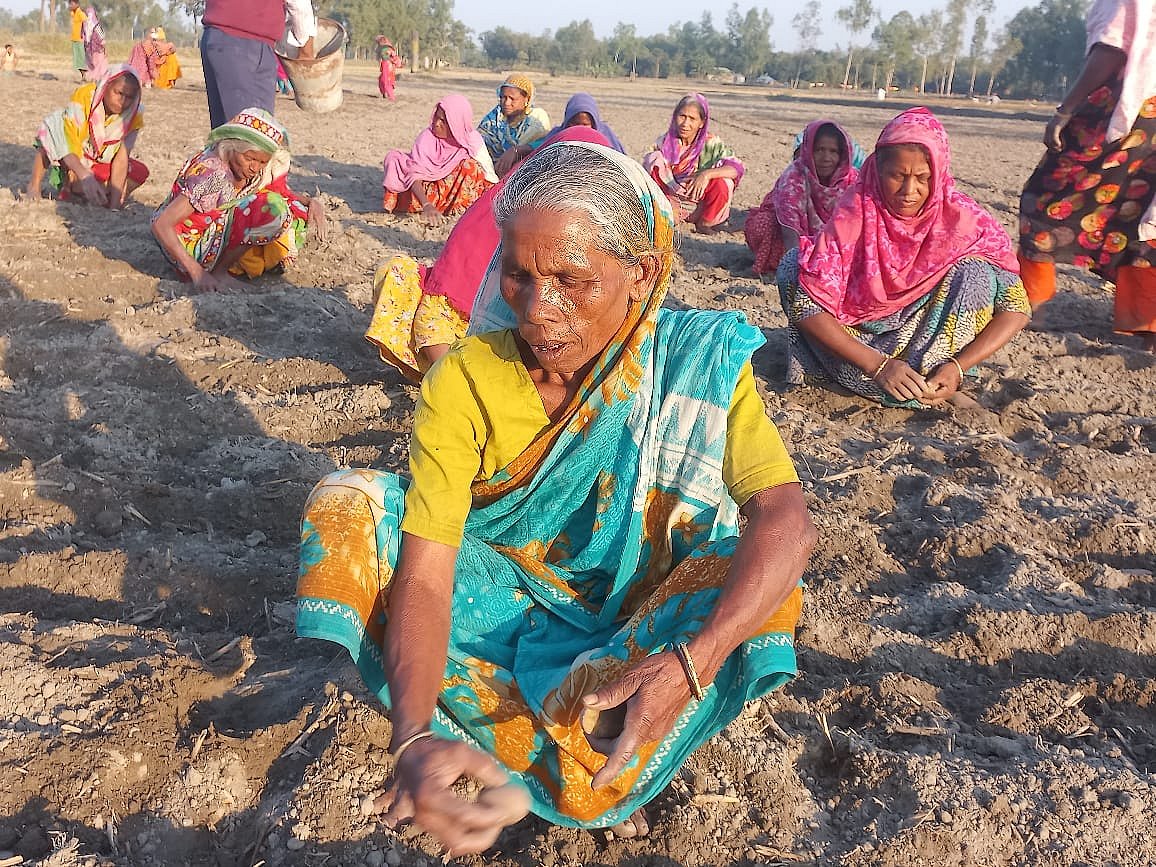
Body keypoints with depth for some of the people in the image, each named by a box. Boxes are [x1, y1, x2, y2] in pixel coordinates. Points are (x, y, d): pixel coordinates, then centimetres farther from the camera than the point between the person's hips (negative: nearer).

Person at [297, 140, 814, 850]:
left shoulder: (697, 361, -19)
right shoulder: (465, 380, -19)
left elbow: (786, 518, -28)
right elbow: (423, 577, -25)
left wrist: (690, 661, -44)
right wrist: (414, 738, -42)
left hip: (635, 614, 0)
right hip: (499, 596, 1)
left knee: (758, 582, -30)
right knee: (346, 506, -21)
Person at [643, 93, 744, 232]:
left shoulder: (711, 143, -11)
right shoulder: (664, 143, -5)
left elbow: (737, 168, -24)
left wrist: (707, 174, -39)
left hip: (700, 208, -1)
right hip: (672, 204, 1)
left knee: (722, 183, -31)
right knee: (652, 158, -17)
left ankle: (704, 223, -2)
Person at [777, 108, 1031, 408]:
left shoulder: (965, 221, -16)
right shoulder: (854, 212, -18)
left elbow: (1016, 309, -13)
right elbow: (805, 305, -23)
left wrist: (957, 367, -27)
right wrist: (878, 366, -30)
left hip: (927, 338, 0)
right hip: (860, 337, 0)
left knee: (976, 274, -24)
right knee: (794, 265, -20)